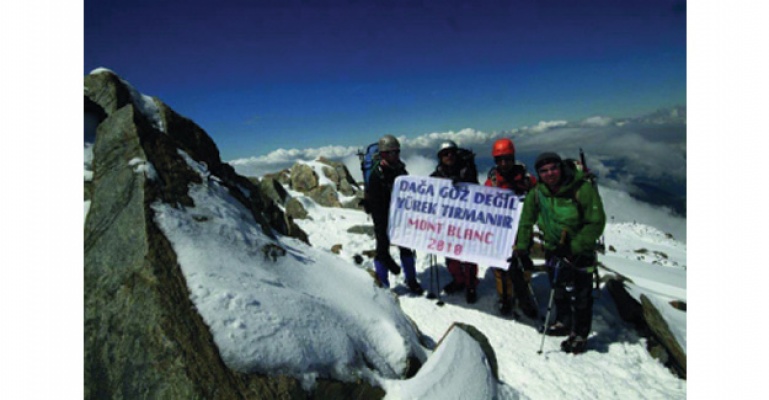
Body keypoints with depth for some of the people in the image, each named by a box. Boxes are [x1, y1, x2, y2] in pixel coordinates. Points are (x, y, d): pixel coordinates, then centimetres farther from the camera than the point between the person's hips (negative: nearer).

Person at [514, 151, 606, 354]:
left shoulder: (582, 189, -22)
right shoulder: (537, 192, -8)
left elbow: (596, 222, -19)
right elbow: (526, 221, 1)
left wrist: (574, 247, -23)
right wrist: (521, 248, -1)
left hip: (580, 251, -4)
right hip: (553, 249, 5)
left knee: (580, 295, 6)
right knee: (558, 290, 20)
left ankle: (579, 335, 23)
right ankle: (564, 322, 41)